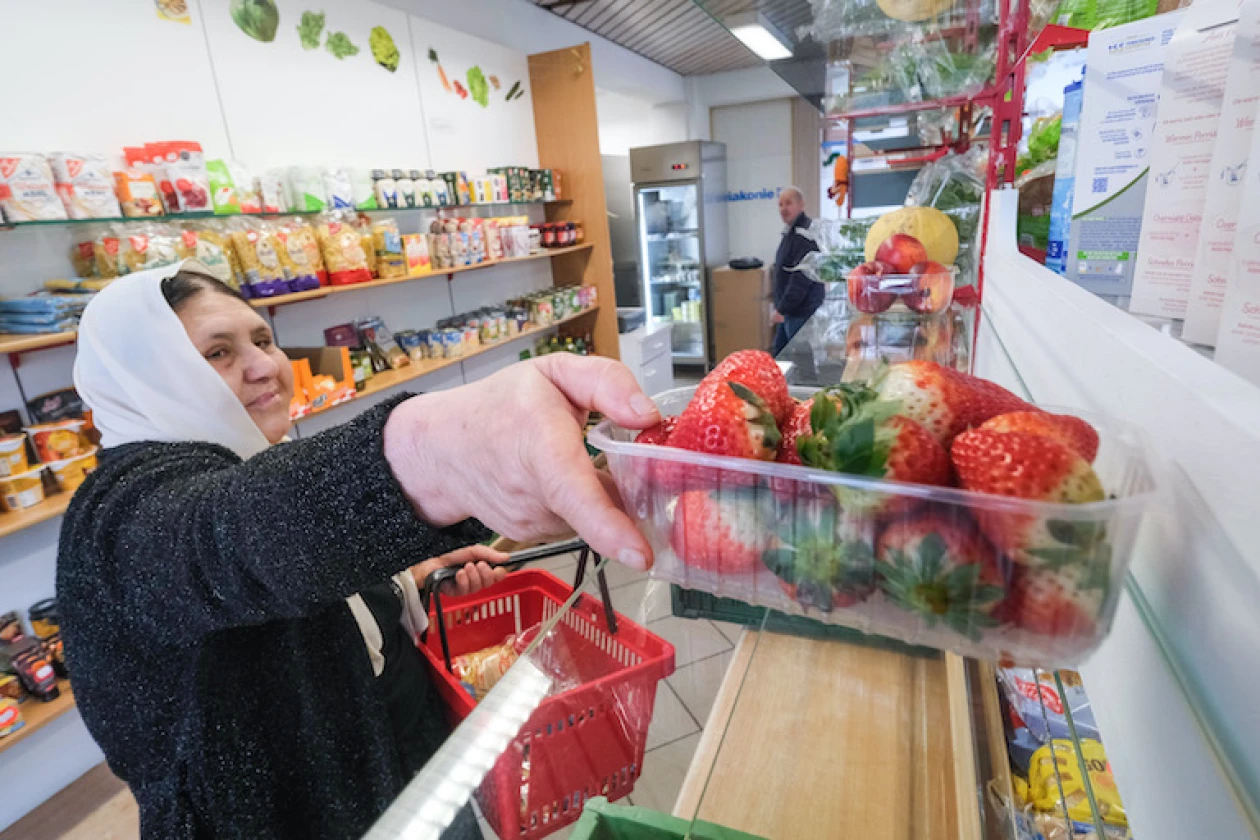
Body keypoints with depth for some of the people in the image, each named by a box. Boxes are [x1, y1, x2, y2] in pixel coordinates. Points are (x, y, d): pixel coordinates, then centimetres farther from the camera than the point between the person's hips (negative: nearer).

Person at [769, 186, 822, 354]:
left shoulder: (805, 234, -18)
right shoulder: (790, 232, 14)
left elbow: (802, 278, -24)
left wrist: (782, 309, -21)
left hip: (801, 314, -10)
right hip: (789, 311, 10)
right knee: (779, 356, 17)